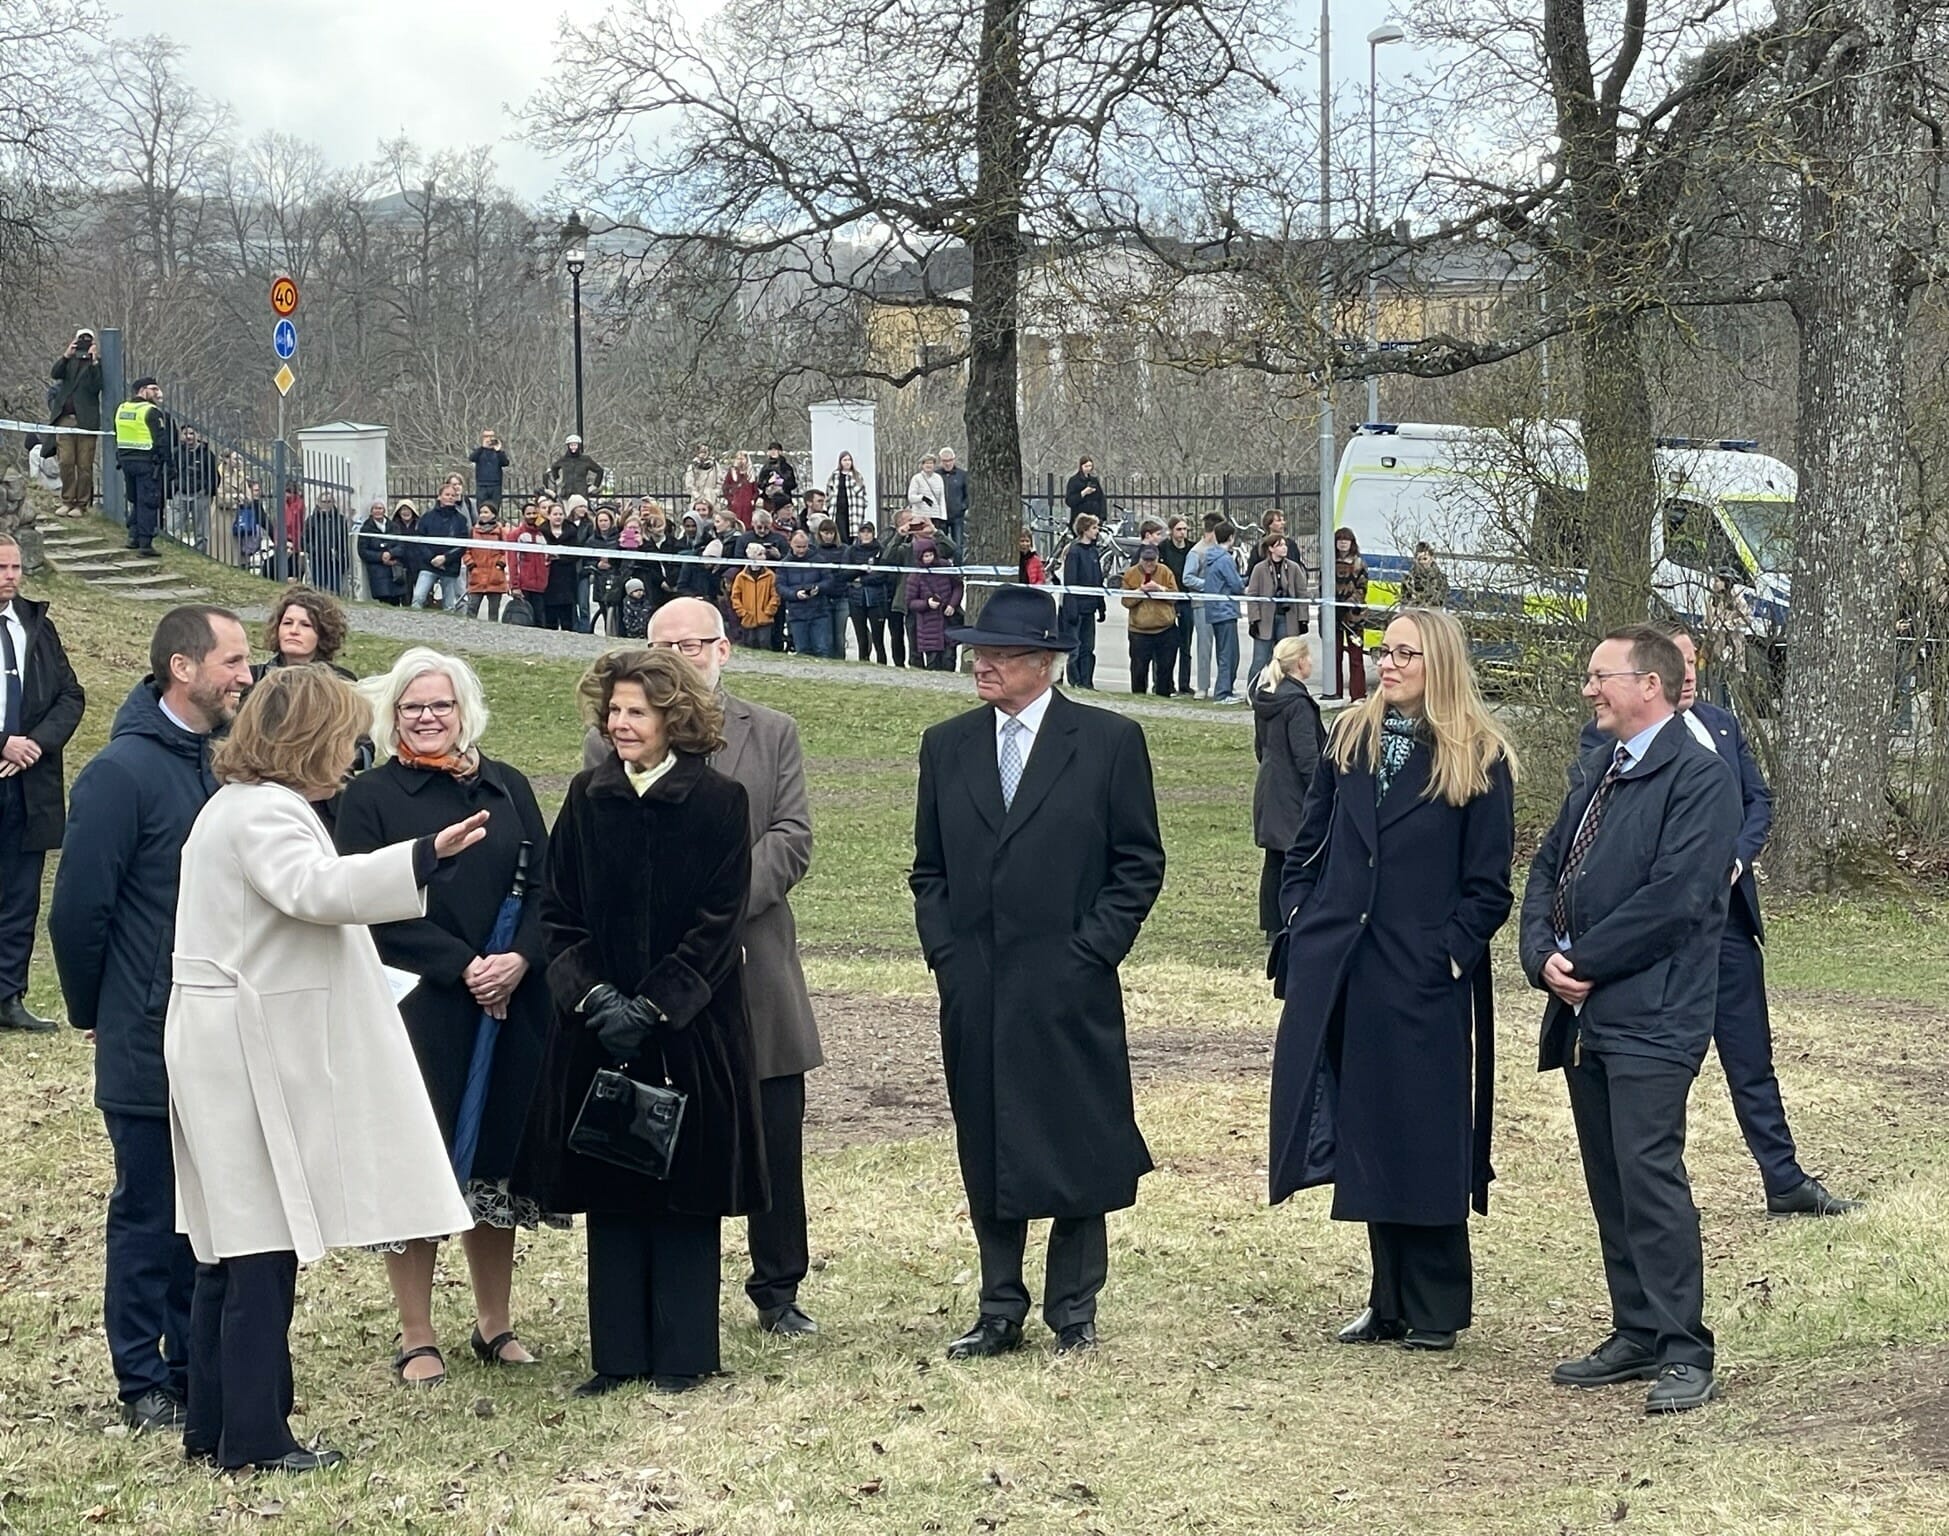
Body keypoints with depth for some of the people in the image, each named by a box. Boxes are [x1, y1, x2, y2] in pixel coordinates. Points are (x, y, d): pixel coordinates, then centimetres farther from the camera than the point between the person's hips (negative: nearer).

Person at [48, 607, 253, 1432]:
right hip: (151, 1046, -6)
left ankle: (197, 1365, 23)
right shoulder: (122, 771, -14)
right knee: (149, 1213, 5)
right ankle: (145, 1384, 16)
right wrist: (94, 1014, -2)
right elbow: (78, 908, -12)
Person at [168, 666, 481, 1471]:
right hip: (253, 1055, -11)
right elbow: (315, 887, -35)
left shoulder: (243, 805, 18)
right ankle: (255, 1436, -2)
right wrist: (426, 854, -41)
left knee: (233, 1245, 12)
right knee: (265, 1249, -6)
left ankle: (213, 1427, 17)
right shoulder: (264, 812, -16)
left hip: (246, 1051, 11)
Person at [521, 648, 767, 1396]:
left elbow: (719, 922, -8)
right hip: (597, 1027, 3)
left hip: (689, 1030, -3)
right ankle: (618, 1353, 13)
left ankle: (681, 1354, 10)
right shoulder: (587, 799, 4)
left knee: (685, 1191, 2)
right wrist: (593, 995, -10)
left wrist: (652, 1007, -15)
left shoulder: (718, 801, -5)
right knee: (610, 1191, 6)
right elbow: (556, 911, 4)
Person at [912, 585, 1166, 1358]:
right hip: (974, 992, 4)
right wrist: (944, 953, 2)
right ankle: (1000, 1310, 17)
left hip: (1069, 988, -3)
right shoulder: (946, 746, 10)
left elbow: (1139, 864, -1)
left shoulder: (1110, 741, -2)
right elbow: (929, 868, 14)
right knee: (987, 1155, 8)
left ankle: (1073, 1308, 14)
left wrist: (1089, 952, -8)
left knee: (1077, 1150, 3)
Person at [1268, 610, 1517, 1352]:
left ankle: (1435, 1310, 11)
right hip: (1340, 970, 5)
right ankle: (1389, 1303, 18)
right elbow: (1308, 845, 14)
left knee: (1423, 1143, 1)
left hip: (1425, 979, -5)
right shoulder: (1349, 739, 9)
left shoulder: (1478, 760, -4)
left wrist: (1452, 951, -11)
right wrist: (1298, 916, 4)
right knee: (1367, 1140, 9)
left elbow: (1488, 886, -3)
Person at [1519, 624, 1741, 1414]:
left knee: (1649, 1177, -12)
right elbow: (1547, 868, 17)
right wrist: (1544, 955, -1)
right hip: (1585, 1014, 9)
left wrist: (1582, 960, -13)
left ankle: (1684, 1353, -7)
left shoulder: (1700, 777, -10)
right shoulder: (1595, 772, 18)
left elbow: (1677, 897, -18)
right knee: (1608, 1182, 11)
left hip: (1651, 1015, -9)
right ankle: (1637, 1334, 20)